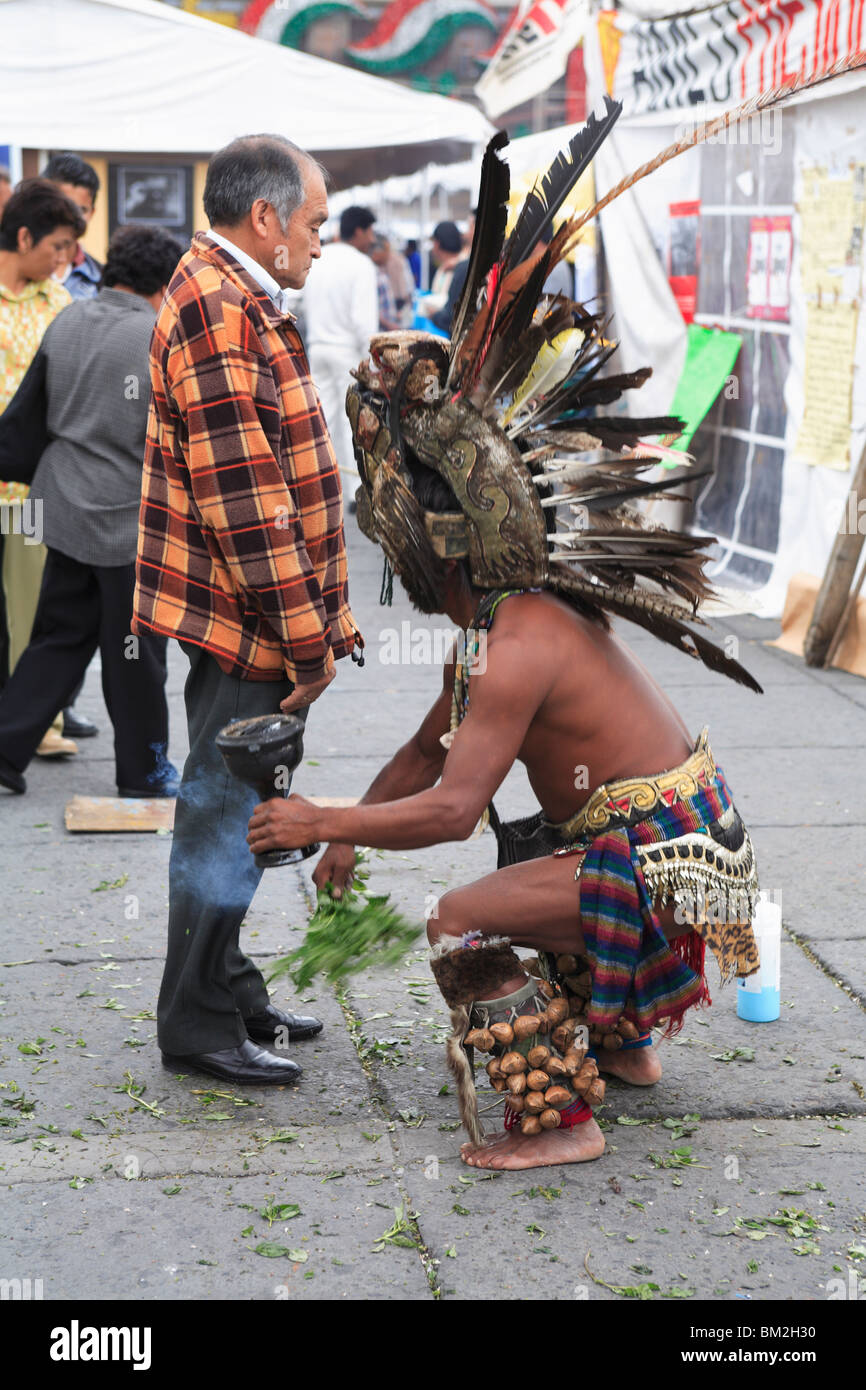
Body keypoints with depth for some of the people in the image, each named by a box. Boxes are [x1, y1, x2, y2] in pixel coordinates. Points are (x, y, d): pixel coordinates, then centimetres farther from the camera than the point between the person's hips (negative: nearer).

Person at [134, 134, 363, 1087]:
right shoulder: (216, 305, -17)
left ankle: (229, 995, 30)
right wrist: (305, 637, -19)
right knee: (227, 814, -2)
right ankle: (198, 1025, 10)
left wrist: (316, 619, 20)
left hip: (245, 615, 11)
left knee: (229, 811, 18)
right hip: (248, 616, -11)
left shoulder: (236, 301, 18)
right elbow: (242, 498, -23)